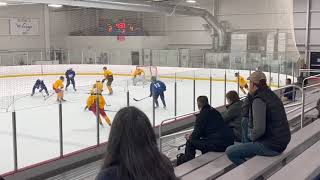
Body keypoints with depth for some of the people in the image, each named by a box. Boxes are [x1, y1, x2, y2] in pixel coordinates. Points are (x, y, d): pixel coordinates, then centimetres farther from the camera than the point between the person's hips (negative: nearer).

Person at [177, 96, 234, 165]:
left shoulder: (202, 115, -8)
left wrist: (189, 137, 16)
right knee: (204, 140, 34)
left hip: (219, 144, -9)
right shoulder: (215, 111, 17)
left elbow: (196, 135, -8)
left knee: (190, 143, -2)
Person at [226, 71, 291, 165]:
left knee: (230, 151, -9)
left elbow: (259, 129, -27)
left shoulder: (259, 100, -19)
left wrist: (251, 136, -7)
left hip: (270, 146, -10)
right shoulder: (272, 95, 11)